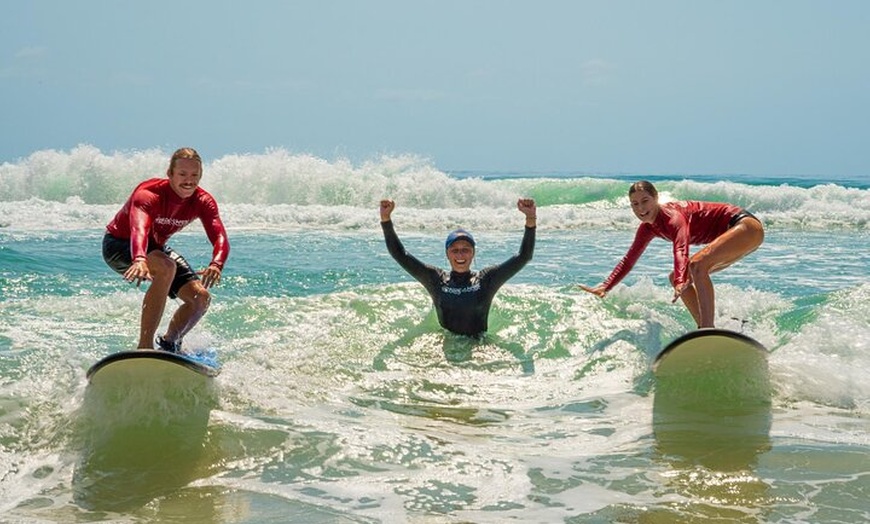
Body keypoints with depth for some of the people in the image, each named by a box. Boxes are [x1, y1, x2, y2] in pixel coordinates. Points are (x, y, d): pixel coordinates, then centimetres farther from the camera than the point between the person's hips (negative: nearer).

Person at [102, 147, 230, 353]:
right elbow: (139, 229, -52)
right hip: (119, 244, -6)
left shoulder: (203, 202, -18)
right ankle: (145, 346, -33)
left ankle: (169, 343, 22)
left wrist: (216, 265, -55)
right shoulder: (148, 194, -33)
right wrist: (140, 260, -74)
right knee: (166, 267, -37)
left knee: (201, 297, -6)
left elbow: (220, 238, -32)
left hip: (156, 248, 6)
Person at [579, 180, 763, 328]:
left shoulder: (673, 216, -25)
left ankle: (708, 329, -32)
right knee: (675, 277, 5)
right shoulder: (648, 228, 2)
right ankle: (703, 328, 4)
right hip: (730, 235, 10)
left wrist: (681, 282, -59)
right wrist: (604, 287, -4)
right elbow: (628, 260, 8)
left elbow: (681, 251, -43)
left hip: (746, 226, -10)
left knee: (697, 264, -31)